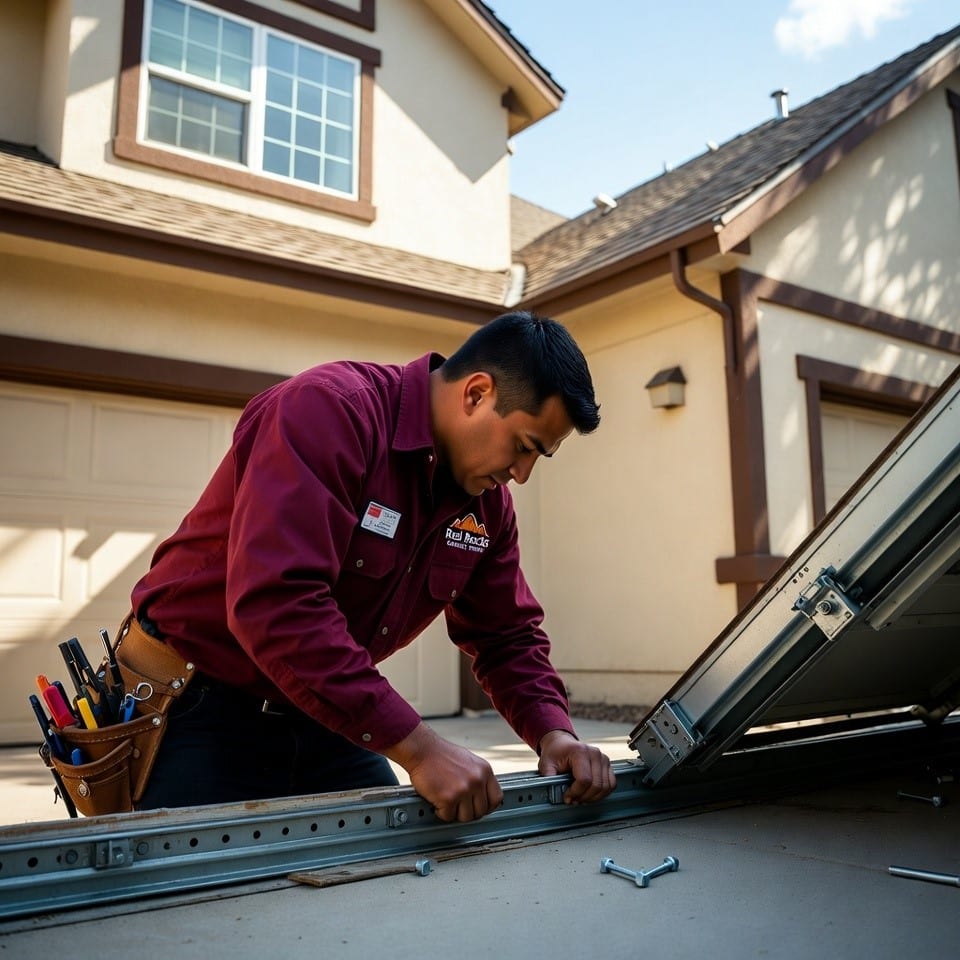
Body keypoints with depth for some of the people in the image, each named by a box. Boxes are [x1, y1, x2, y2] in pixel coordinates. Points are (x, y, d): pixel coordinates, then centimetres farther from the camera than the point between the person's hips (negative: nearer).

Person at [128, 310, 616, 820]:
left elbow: (506, 635, 9)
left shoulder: (487, 500, -1)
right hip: (199, 705, -6)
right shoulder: (328, 409, -26)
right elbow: (273, 604, -37)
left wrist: (552, 731, -11)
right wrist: (416, 747, -35)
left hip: (324, 719, 7)